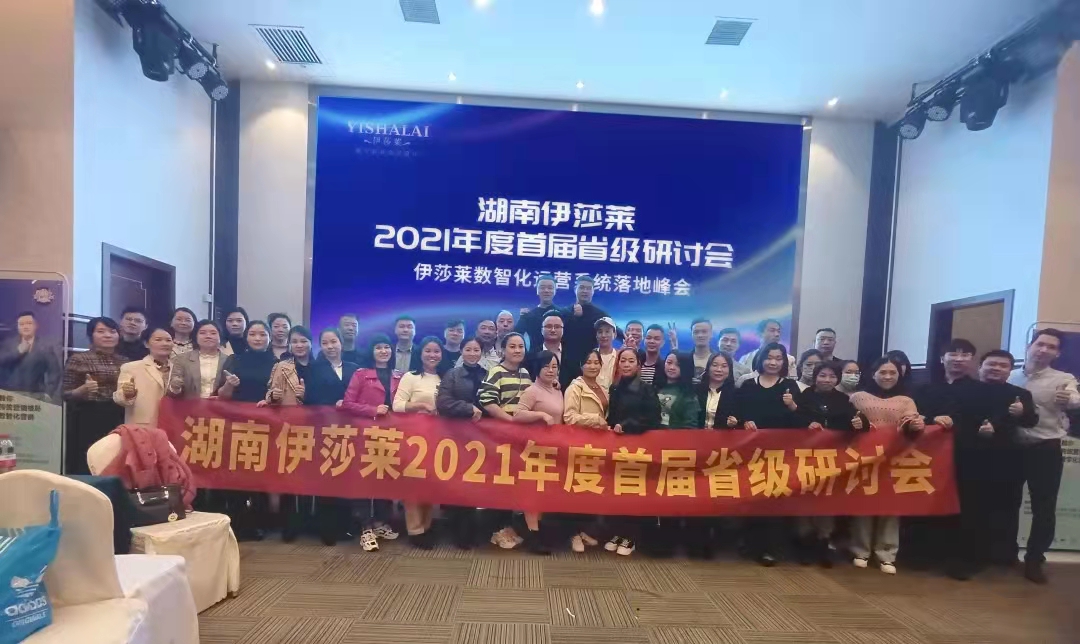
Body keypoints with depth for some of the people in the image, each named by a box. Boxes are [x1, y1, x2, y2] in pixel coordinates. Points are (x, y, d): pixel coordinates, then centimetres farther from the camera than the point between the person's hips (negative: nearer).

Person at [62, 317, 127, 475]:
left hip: (119, 421, 4)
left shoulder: (125, 362, 13)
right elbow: (66, 394, -3)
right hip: (88, 421, -4)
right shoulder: (78, 359, -1)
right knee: (86, 467, -8)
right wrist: (83, 389, -20)